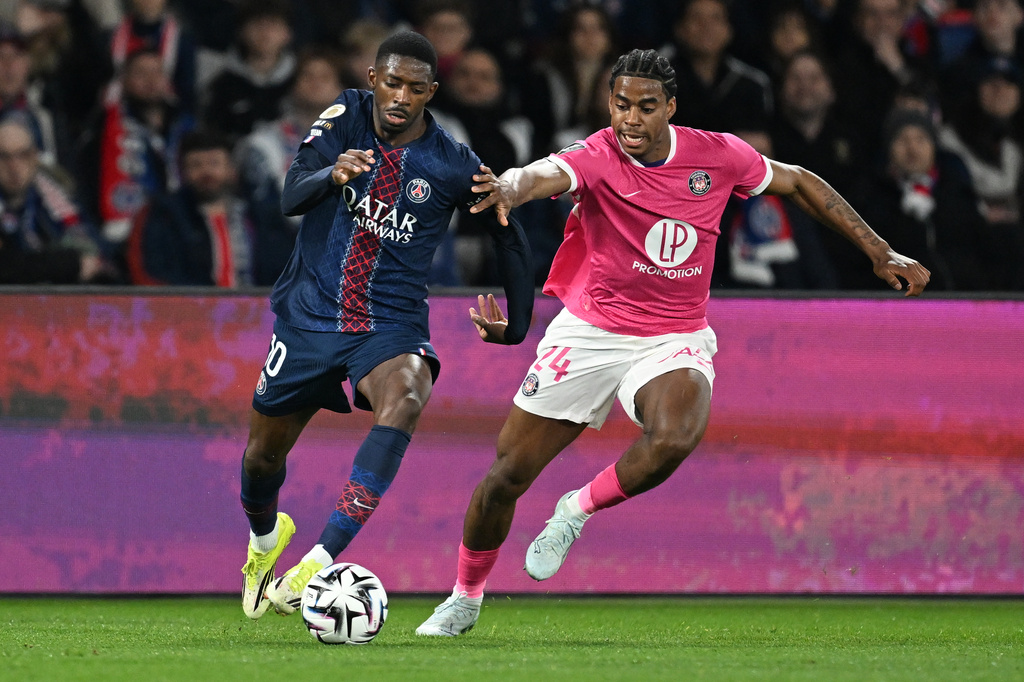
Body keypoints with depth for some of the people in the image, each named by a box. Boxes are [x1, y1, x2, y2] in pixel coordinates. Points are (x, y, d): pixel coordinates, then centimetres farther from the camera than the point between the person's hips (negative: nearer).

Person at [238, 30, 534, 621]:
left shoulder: (455, 167, -8)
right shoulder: (345, 117, -6)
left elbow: (511, 237, 8)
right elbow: (291, 196, -20)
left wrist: (514, 323, 2)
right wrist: (333, 174, -42)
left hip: (393, 324, -2)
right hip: (310, 313, 2)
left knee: (405, 400, -35)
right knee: (265, 451, 14)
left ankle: (321, 560, -43)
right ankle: (265, 537, 52)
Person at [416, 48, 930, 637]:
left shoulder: (717, 156, -7)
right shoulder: (597, 157, -16)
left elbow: (799, 183, 10)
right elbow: (543, 175, -39)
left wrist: (881, 252, 9)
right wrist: (510, 187, -64)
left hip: (676, 340, 1)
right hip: (589, 334, -1)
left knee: (674, 440, -33)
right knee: (506, 477, 0)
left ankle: (578, 510, -4)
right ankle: (466, 598, 27)